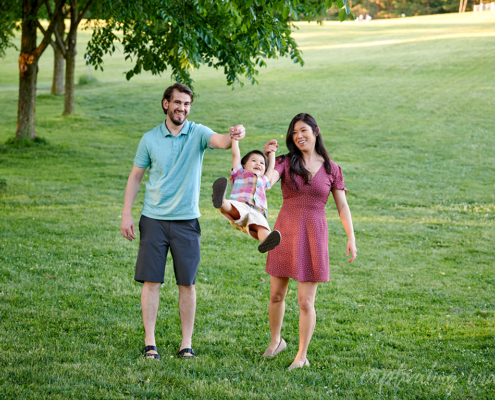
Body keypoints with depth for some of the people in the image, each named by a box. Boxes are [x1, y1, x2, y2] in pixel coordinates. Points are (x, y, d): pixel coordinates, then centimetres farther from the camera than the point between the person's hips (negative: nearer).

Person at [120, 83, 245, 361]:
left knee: (187, 283, 3)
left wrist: (235, 136, -46)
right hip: (153, 219, 1)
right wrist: (126, 214, 2)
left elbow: (221, 141, -23)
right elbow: (136, 176, 9)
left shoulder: (197, 134, -2)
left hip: (186, 220, 0)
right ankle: (150, 343, 6)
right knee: (151, 281, 0)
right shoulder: (150, 139, 3)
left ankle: (187, 345, 10)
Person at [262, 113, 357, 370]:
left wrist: (351, 238, -2)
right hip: (285, 233, 1)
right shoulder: (286, 163, 1)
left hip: (314, 235, -1)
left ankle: (302, 356, 11)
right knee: (276, 294, 12)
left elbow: (342, 206, 6)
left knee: (306, 302, -1)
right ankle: (275, 341, 36)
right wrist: (265, 158, -32)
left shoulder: (331, 169, 3)